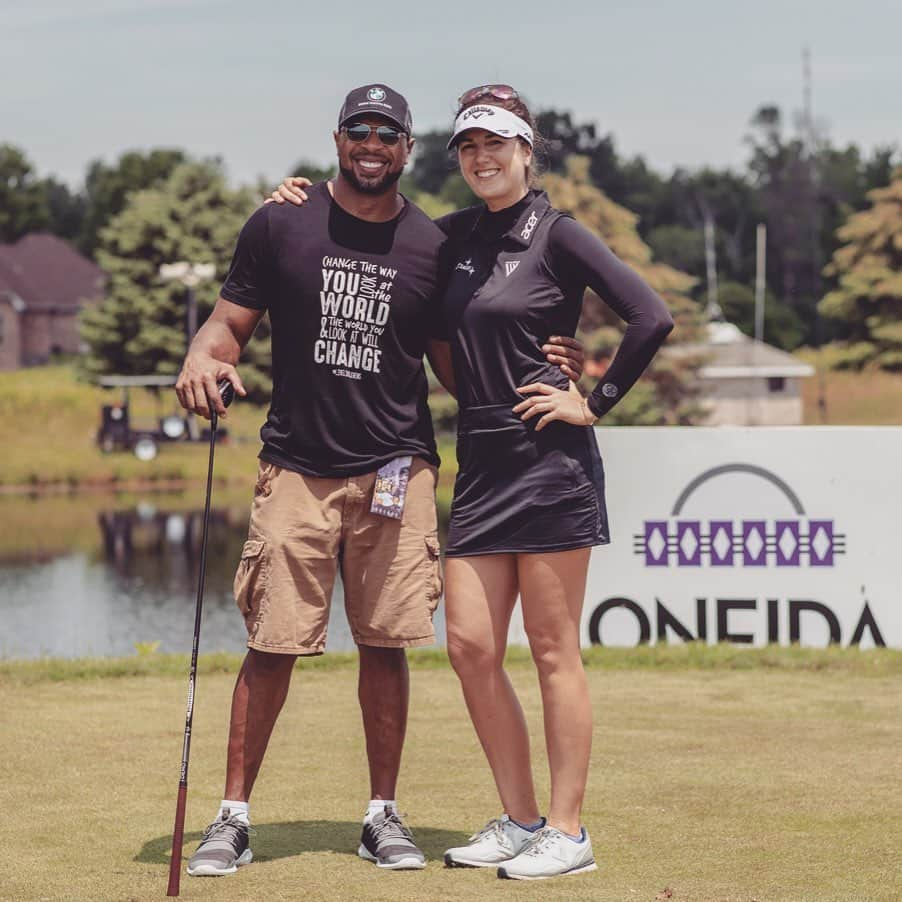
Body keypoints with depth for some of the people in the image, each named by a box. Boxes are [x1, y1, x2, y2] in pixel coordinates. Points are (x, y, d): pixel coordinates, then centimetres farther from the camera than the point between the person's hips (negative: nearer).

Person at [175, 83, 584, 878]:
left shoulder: (431, 247, 6)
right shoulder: (280, 226, 4)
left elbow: (452, 362, 11)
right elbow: (232, 322, 6)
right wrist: (204, 358, -17)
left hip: (396, 470, 1)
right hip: (297, 468, -1)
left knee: (386, 646, 2)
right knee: (271, 646, -3)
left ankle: (383, 815, 14)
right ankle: (233, 817, 5)